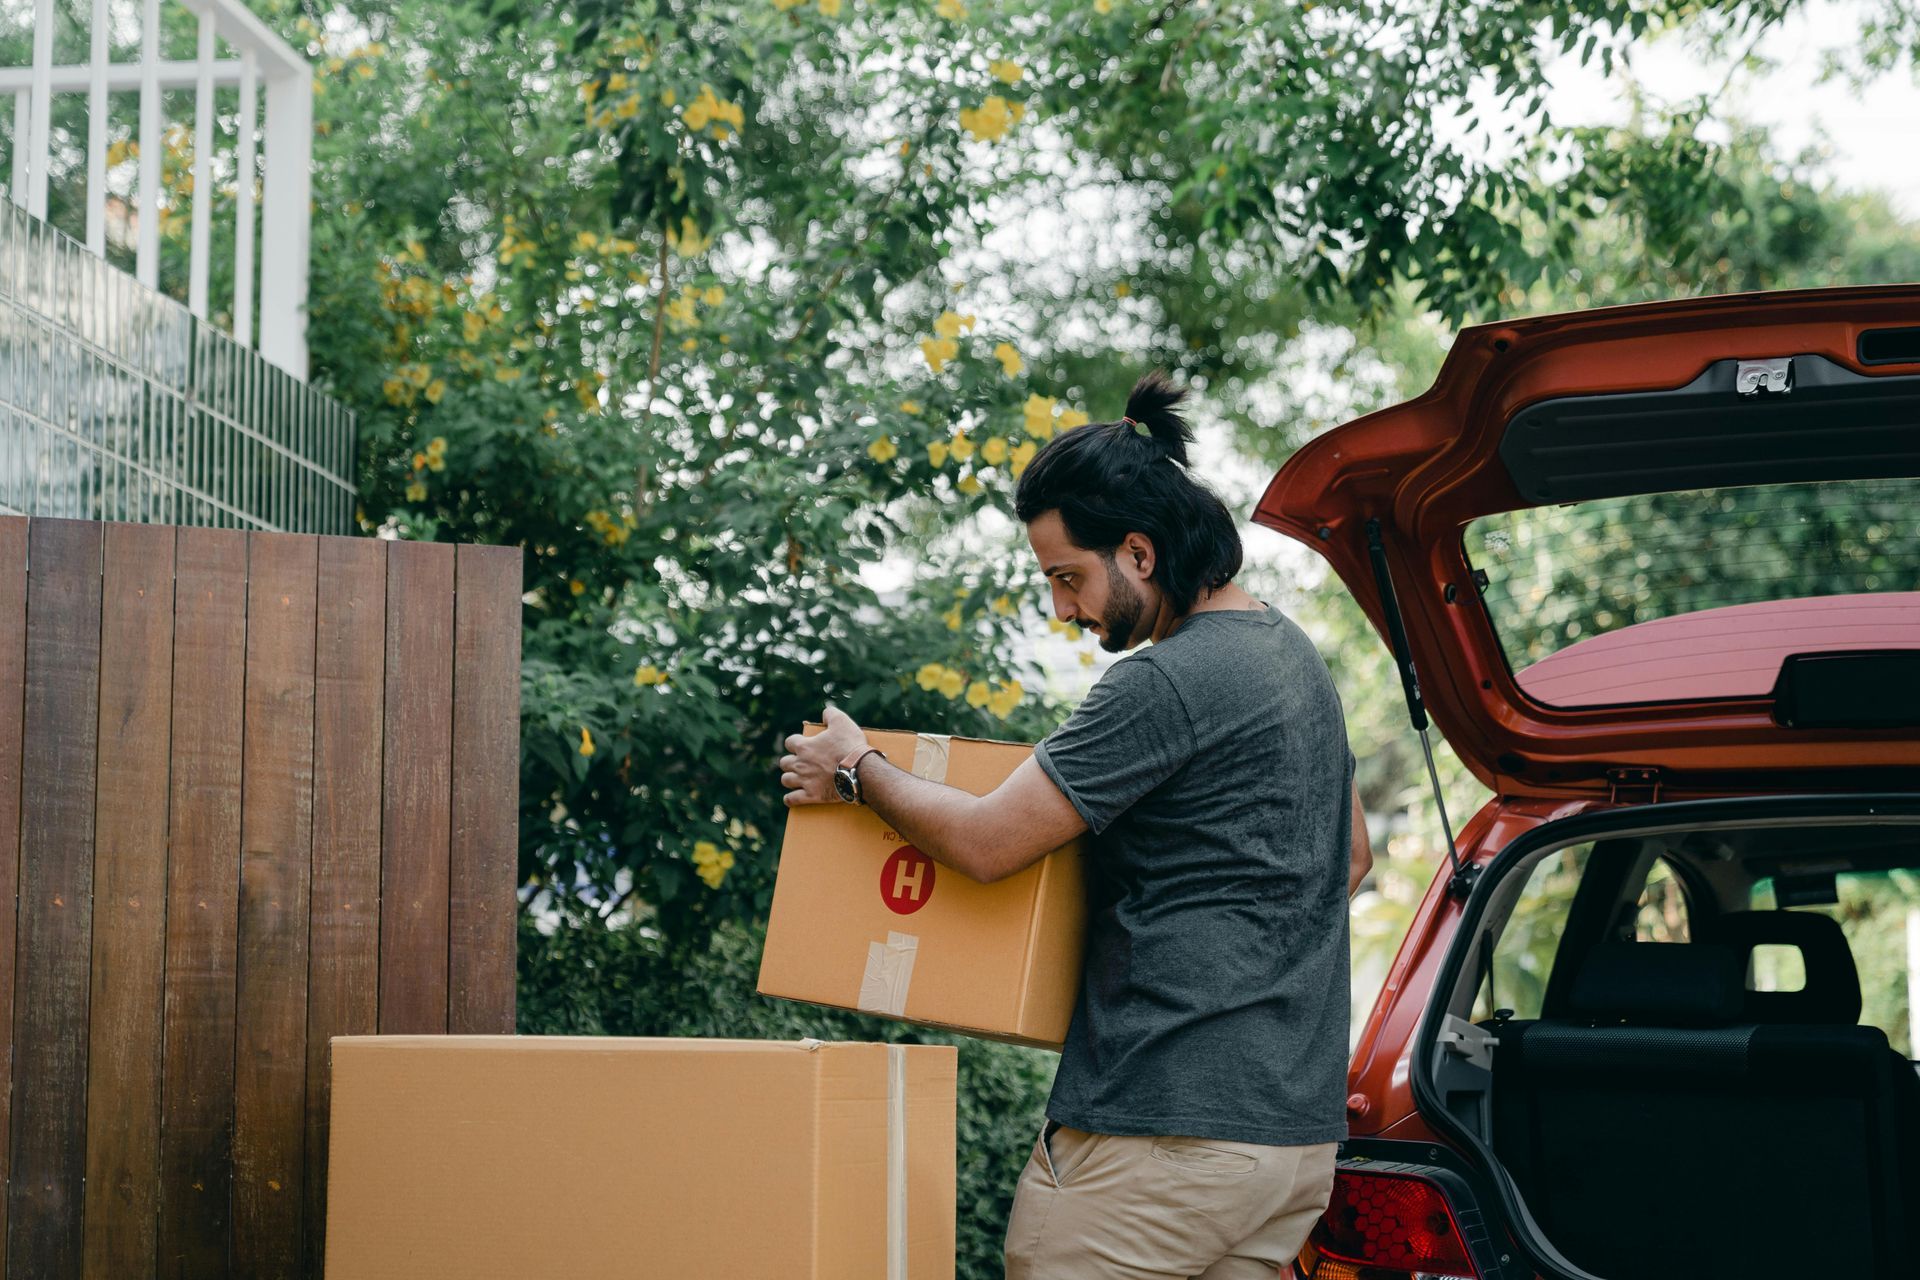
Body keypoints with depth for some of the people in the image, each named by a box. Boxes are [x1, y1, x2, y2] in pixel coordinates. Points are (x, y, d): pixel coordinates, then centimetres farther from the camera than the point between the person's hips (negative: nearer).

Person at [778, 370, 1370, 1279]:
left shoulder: (1166, 683, -15)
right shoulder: (1294, 654, 15)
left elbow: (985, 842, -14)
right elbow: (1351, 854, 28)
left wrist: (854, 773, 2)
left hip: (1163, 1129, -9)